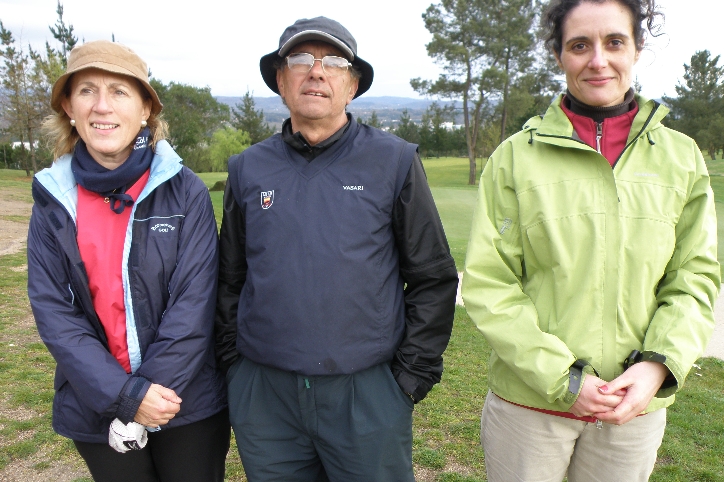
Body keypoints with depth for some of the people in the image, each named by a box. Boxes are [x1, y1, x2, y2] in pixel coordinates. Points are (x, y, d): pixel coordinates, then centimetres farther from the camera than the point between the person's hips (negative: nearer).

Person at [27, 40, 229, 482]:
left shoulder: (185, 191, -9)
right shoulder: (53, 201, -1)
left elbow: (194, 303, -12)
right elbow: (53, 313, -6)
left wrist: (154, 390, -15)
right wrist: (126, 395, -15)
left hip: (189, 407, -1)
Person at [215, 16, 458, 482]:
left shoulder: (394, 161, -3)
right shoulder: (248, 169, 4)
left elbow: (434, 278, -1)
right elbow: (230, 281, 11)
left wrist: (411, 375, -4)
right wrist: (232, 365, 7)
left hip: (369, 394, -2)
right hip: (263, 397, 3)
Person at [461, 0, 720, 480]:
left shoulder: (681, 157, 1)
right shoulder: (516, 156, -7)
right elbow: (487, 282, -9)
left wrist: (658, 364, -11)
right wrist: (560, 377, -14)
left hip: (636, 404, 3)